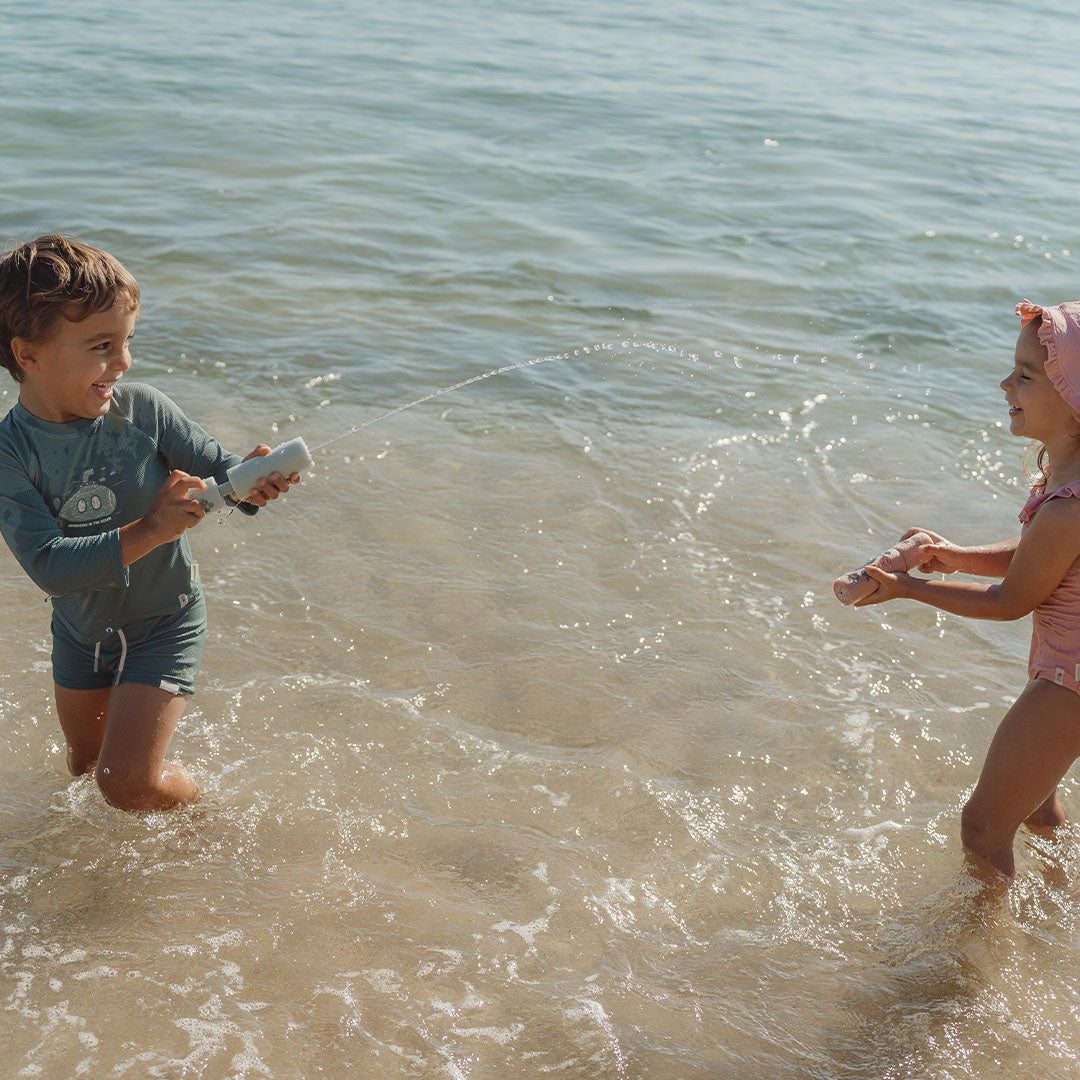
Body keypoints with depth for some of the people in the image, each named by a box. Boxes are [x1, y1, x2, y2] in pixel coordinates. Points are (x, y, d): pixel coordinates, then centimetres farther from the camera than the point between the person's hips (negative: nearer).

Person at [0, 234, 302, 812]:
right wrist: (146, 534, -43)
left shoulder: (144, 409, -21)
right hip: (81, 629, 2)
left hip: (163, 623, -2)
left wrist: (249, 482, -37)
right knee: (84, 759, 26)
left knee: (127, 782, -9)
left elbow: (216, 468, -12)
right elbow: (47, 565, -31)